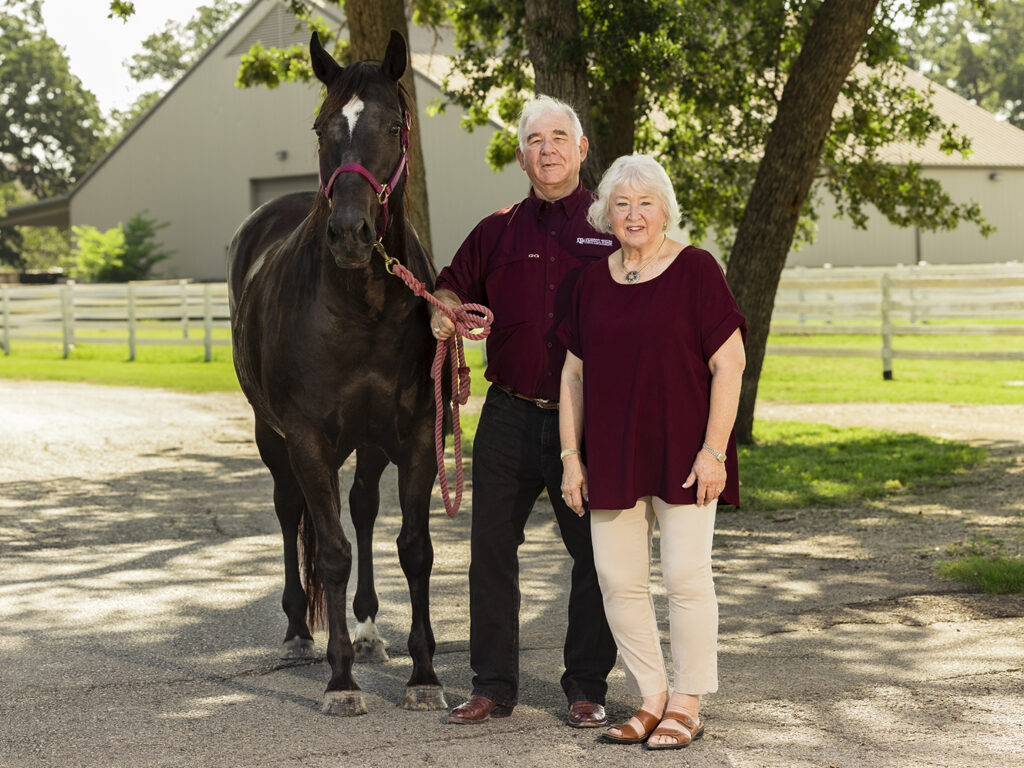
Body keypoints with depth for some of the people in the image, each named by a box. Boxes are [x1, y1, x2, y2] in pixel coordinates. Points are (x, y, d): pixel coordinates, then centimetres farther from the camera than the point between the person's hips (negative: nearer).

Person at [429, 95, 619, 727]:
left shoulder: (613, 228, 1)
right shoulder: (498, 231, 9)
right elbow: (455, 285, 19)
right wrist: (444, 312, -4)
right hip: (510, 416, 3)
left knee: (596, 553, 3)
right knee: (491, 548, 5)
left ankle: (587, 687, 16)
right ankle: (493, 685, 16)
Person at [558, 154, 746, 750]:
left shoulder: (696, 270, -5)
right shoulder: (594, 281, 9)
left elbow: (729, 364, -8)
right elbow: (575, 373, 13)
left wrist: (713, 450, -14)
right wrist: (571, 456, 7)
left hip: (682, 453, -5)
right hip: (612, 456, 5)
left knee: (685, 576, -1)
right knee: (618, 580, 5)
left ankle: (687, 705, 10)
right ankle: (651, 699, 19)